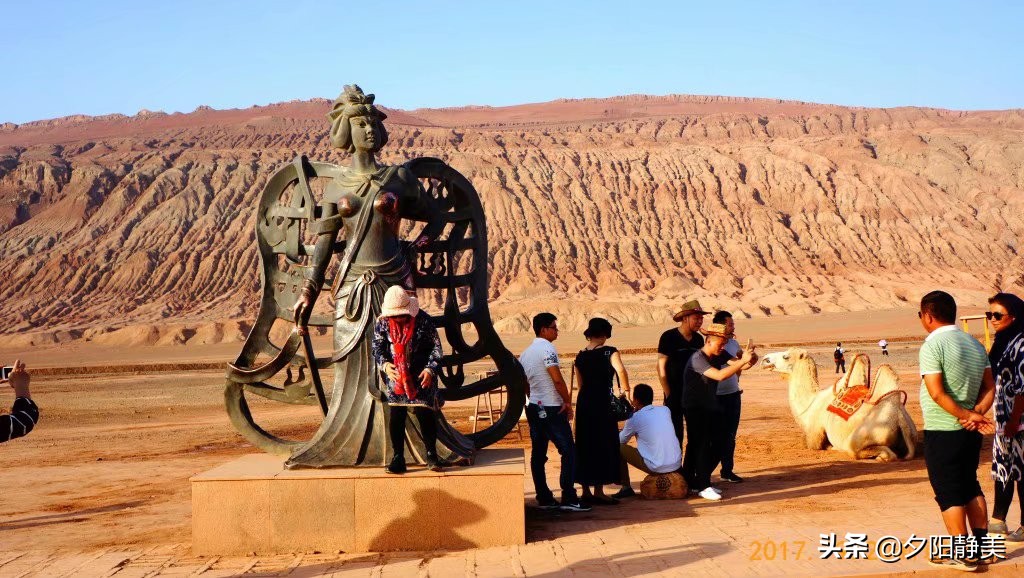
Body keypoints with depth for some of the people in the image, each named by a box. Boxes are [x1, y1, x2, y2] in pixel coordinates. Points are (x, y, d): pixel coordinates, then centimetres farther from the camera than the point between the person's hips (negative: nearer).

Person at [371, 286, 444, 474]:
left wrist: (430, 369, -13)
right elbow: (377, 347, 2)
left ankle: (431, 454, 9)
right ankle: (398, 458, 8)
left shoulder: (423, 320, -8)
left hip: (421, 376, -2)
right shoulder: (382, 322, -2)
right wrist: (384, 365, -17)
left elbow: (436, 347, -3)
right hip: (395, 376, 2)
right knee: (395, 416, -1)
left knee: (425, 413, -6)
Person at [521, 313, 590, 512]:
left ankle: (544, 498, 12)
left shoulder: (525, 353, 13)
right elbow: (557, 379, -20)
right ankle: (568, 499, -8)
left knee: (538, 454, 8)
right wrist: (568, 402, -11)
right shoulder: (547, 349, -14)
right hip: (552, 408, -9)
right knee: (568, 452, -4)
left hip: (533, 408, 9)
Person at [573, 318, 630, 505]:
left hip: (583, 402, 6)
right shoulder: (609, 352, -8)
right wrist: (626, 391, -13)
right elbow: (620, 370, -24)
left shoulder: (580, 356, 9)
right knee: (604, 445, 1)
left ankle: (586, 490, 16)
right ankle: (598, 491, 2)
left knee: (585, 445, 11)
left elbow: (581, 383, 11)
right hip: (603, 403, -6)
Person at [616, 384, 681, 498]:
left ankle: (626, 488, 12)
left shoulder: (635, 418, -5)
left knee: (619, 448, 9)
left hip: (656, 468, -6)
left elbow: (621, 440, 11)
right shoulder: (665, 410, 9)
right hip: (676, 465, 6)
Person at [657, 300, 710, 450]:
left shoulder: (699, 339, 6)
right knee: (675, 434, 0)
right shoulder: (669, 337, -11)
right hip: (675, 394, -5)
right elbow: (661, 367, -10)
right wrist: (668, 395, -12)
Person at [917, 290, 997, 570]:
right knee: (971, 487, 19)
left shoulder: (932, 346, -15)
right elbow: (990, 387, 4)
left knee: (948, 494, 1)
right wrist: (976, 414, -8)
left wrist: (968, 415, -15)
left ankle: (960, 555, 4)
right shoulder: (975, 344, 9)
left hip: (941, 431, -7)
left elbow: (937, 393, -21)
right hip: (970, 432, 7)